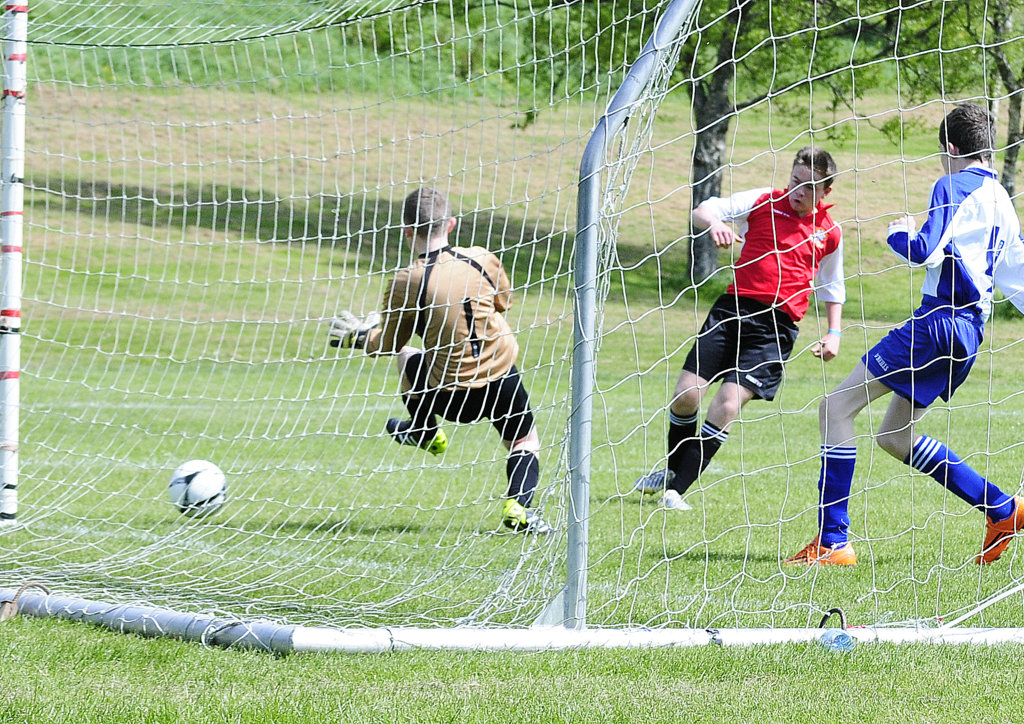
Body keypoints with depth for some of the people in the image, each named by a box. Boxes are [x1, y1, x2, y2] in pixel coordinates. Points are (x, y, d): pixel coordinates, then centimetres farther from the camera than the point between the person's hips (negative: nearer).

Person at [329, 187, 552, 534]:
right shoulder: (481, 260, -6)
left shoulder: (405, 283, -13)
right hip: (503, 380, 1)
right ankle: (518, 505, -1)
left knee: (407, 356, 29)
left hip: (450, 394, -1)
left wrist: (358, 336, 23)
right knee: (525, 441, 23)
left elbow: (387, 343, 2)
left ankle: (425, 432, 41)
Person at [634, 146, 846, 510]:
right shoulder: (764, 202, 5)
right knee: (686, 395, -6)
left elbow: (831, 288, 25)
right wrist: (714, 223, -23)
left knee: (727, 405, -16)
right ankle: (671, 469, 23)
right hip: (733, 308, 1)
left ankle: (676, 489, -9)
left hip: (777, 327, -1)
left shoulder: (829, 233, 10)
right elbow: (702, 211, 0)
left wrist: (834, 333, 15)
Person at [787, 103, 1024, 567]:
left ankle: (833, 542, -13)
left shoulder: (952, 187, -7)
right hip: (969, 329, 9)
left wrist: (898, 234, 3)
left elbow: (924, 251, -17)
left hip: (939, 319, -9)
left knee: (837, 407, -8)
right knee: (894, 437, 18)